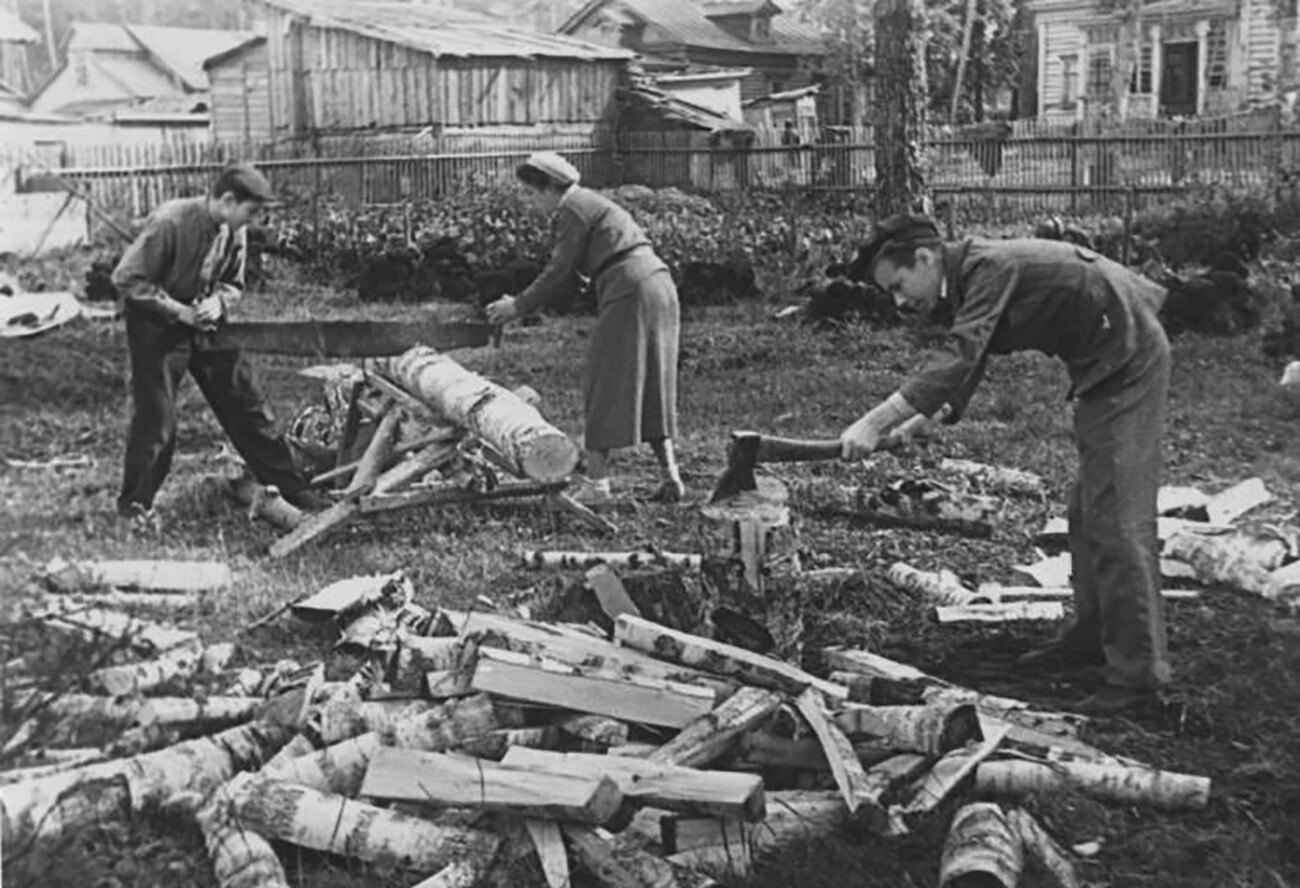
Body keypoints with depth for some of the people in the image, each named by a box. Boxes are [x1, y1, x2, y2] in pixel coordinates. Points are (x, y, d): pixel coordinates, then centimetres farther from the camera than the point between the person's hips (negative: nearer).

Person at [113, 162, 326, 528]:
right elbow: (127, 279, -22)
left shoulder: (234, 233, -6)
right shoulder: (170, 223, -26)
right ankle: (135, 503, 15)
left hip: (206, 324, 6)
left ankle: (291, 487, 13)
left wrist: (218, 302, -15)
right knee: (156, 416, -5)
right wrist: (180, 311, -24)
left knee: (245, 405, 6)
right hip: (157, 325, -6)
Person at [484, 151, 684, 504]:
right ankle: (670, 476, 9)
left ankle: (596, 483, 1)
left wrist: (518, 306, 4)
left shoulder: (573, 209, -6)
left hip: (631, 291, -9)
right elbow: (569, 277, 24)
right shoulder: (588, 204, 23)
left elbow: (558, 272, -6)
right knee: (649, 383, 12)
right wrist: (522, 303, 20)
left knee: (605, 382, -2)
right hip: (658, 287, 9)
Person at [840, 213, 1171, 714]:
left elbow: (958, 359, -35)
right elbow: (964, 364, 9)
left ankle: (1138, 672, -6)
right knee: (1087, 514, 16)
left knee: (1117, 520, -11)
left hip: (1128, 361, -10)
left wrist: (876, 423, -39)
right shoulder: (968, 280, 7)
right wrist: (925, 422, -7)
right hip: (1103, 370, 10)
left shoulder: (989, 268, -23)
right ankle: (1091, 642, 27)